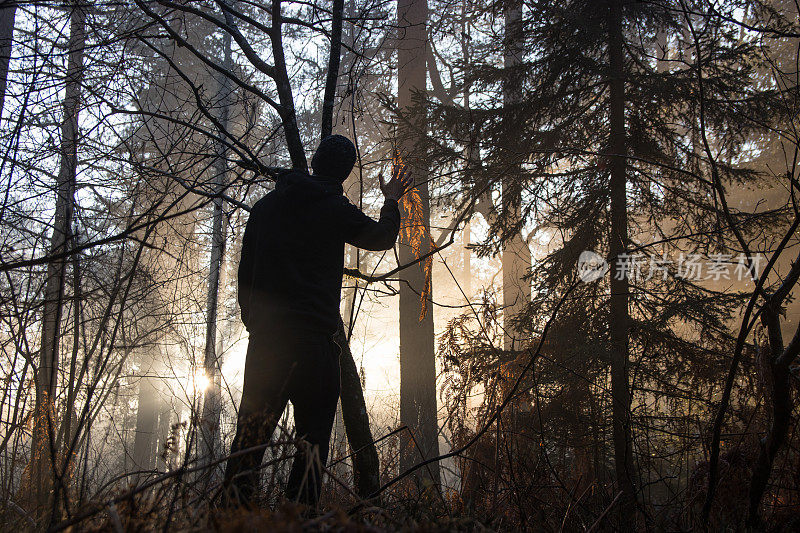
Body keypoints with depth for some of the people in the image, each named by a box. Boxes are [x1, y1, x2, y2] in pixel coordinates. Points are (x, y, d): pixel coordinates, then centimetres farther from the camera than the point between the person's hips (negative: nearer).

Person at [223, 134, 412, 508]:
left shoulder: (265, 206, 12)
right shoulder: (336, 210, -2)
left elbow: (245, 271, 13)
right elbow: (383, 237, 16)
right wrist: (391, 201, 33)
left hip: (264, 334, 5)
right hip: (313, 337, -5)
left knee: (252, 428, 9)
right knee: (313, 431, 0)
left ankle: (234, 507, 8)